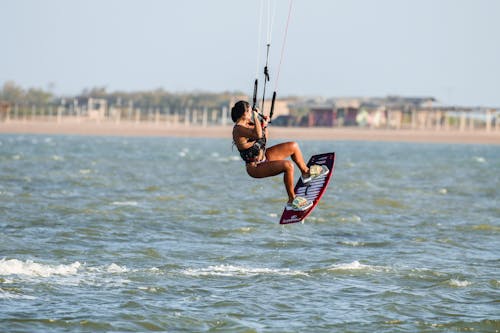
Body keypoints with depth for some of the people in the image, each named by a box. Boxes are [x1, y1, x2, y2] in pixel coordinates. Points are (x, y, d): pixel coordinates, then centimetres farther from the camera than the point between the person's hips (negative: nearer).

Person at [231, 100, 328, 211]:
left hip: (263, 156, 10)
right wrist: (255, 117, -30)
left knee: (293, 146, 14)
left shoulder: (248, 124, 5)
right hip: (255, 167, -10)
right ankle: (292, 201, -23)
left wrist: (264, 125, 1)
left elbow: (265, 139, 17)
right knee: (288, 165, -31)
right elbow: (258, 135, -42)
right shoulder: (238, 129, -24)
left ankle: (306, 172, 36)